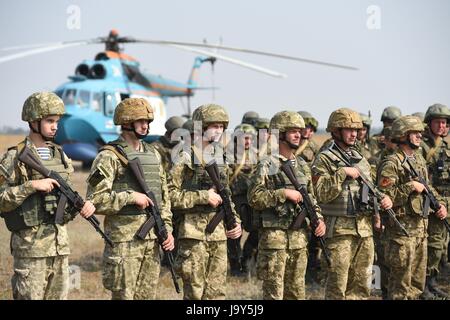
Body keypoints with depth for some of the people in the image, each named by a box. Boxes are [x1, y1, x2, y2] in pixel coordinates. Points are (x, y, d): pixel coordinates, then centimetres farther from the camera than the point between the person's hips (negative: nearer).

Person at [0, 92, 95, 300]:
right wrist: (32, 185, -20)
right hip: (30, 245, -6)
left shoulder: (60, 155, 12)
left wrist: (83, 205, -2)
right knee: (29, 296, -2)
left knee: (59, 296, 10)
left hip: (61, 243, 6)